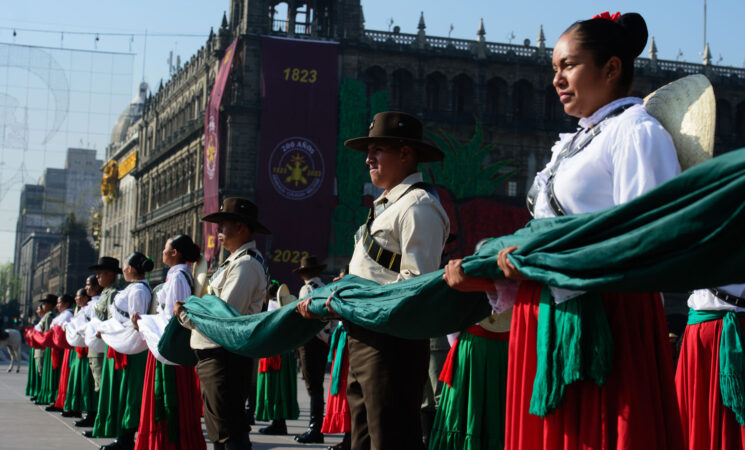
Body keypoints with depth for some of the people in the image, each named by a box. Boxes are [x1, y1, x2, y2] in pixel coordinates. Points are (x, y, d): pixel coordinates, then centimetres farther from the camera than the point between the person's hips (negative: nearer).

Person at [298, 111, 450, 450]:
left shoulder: (417, 206, -11)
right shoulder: (385, 205, 21)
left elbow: (417, 283, -20)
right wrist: (322, 301, 14)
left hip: (391, 342, -11)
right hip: (363, 339, 11)